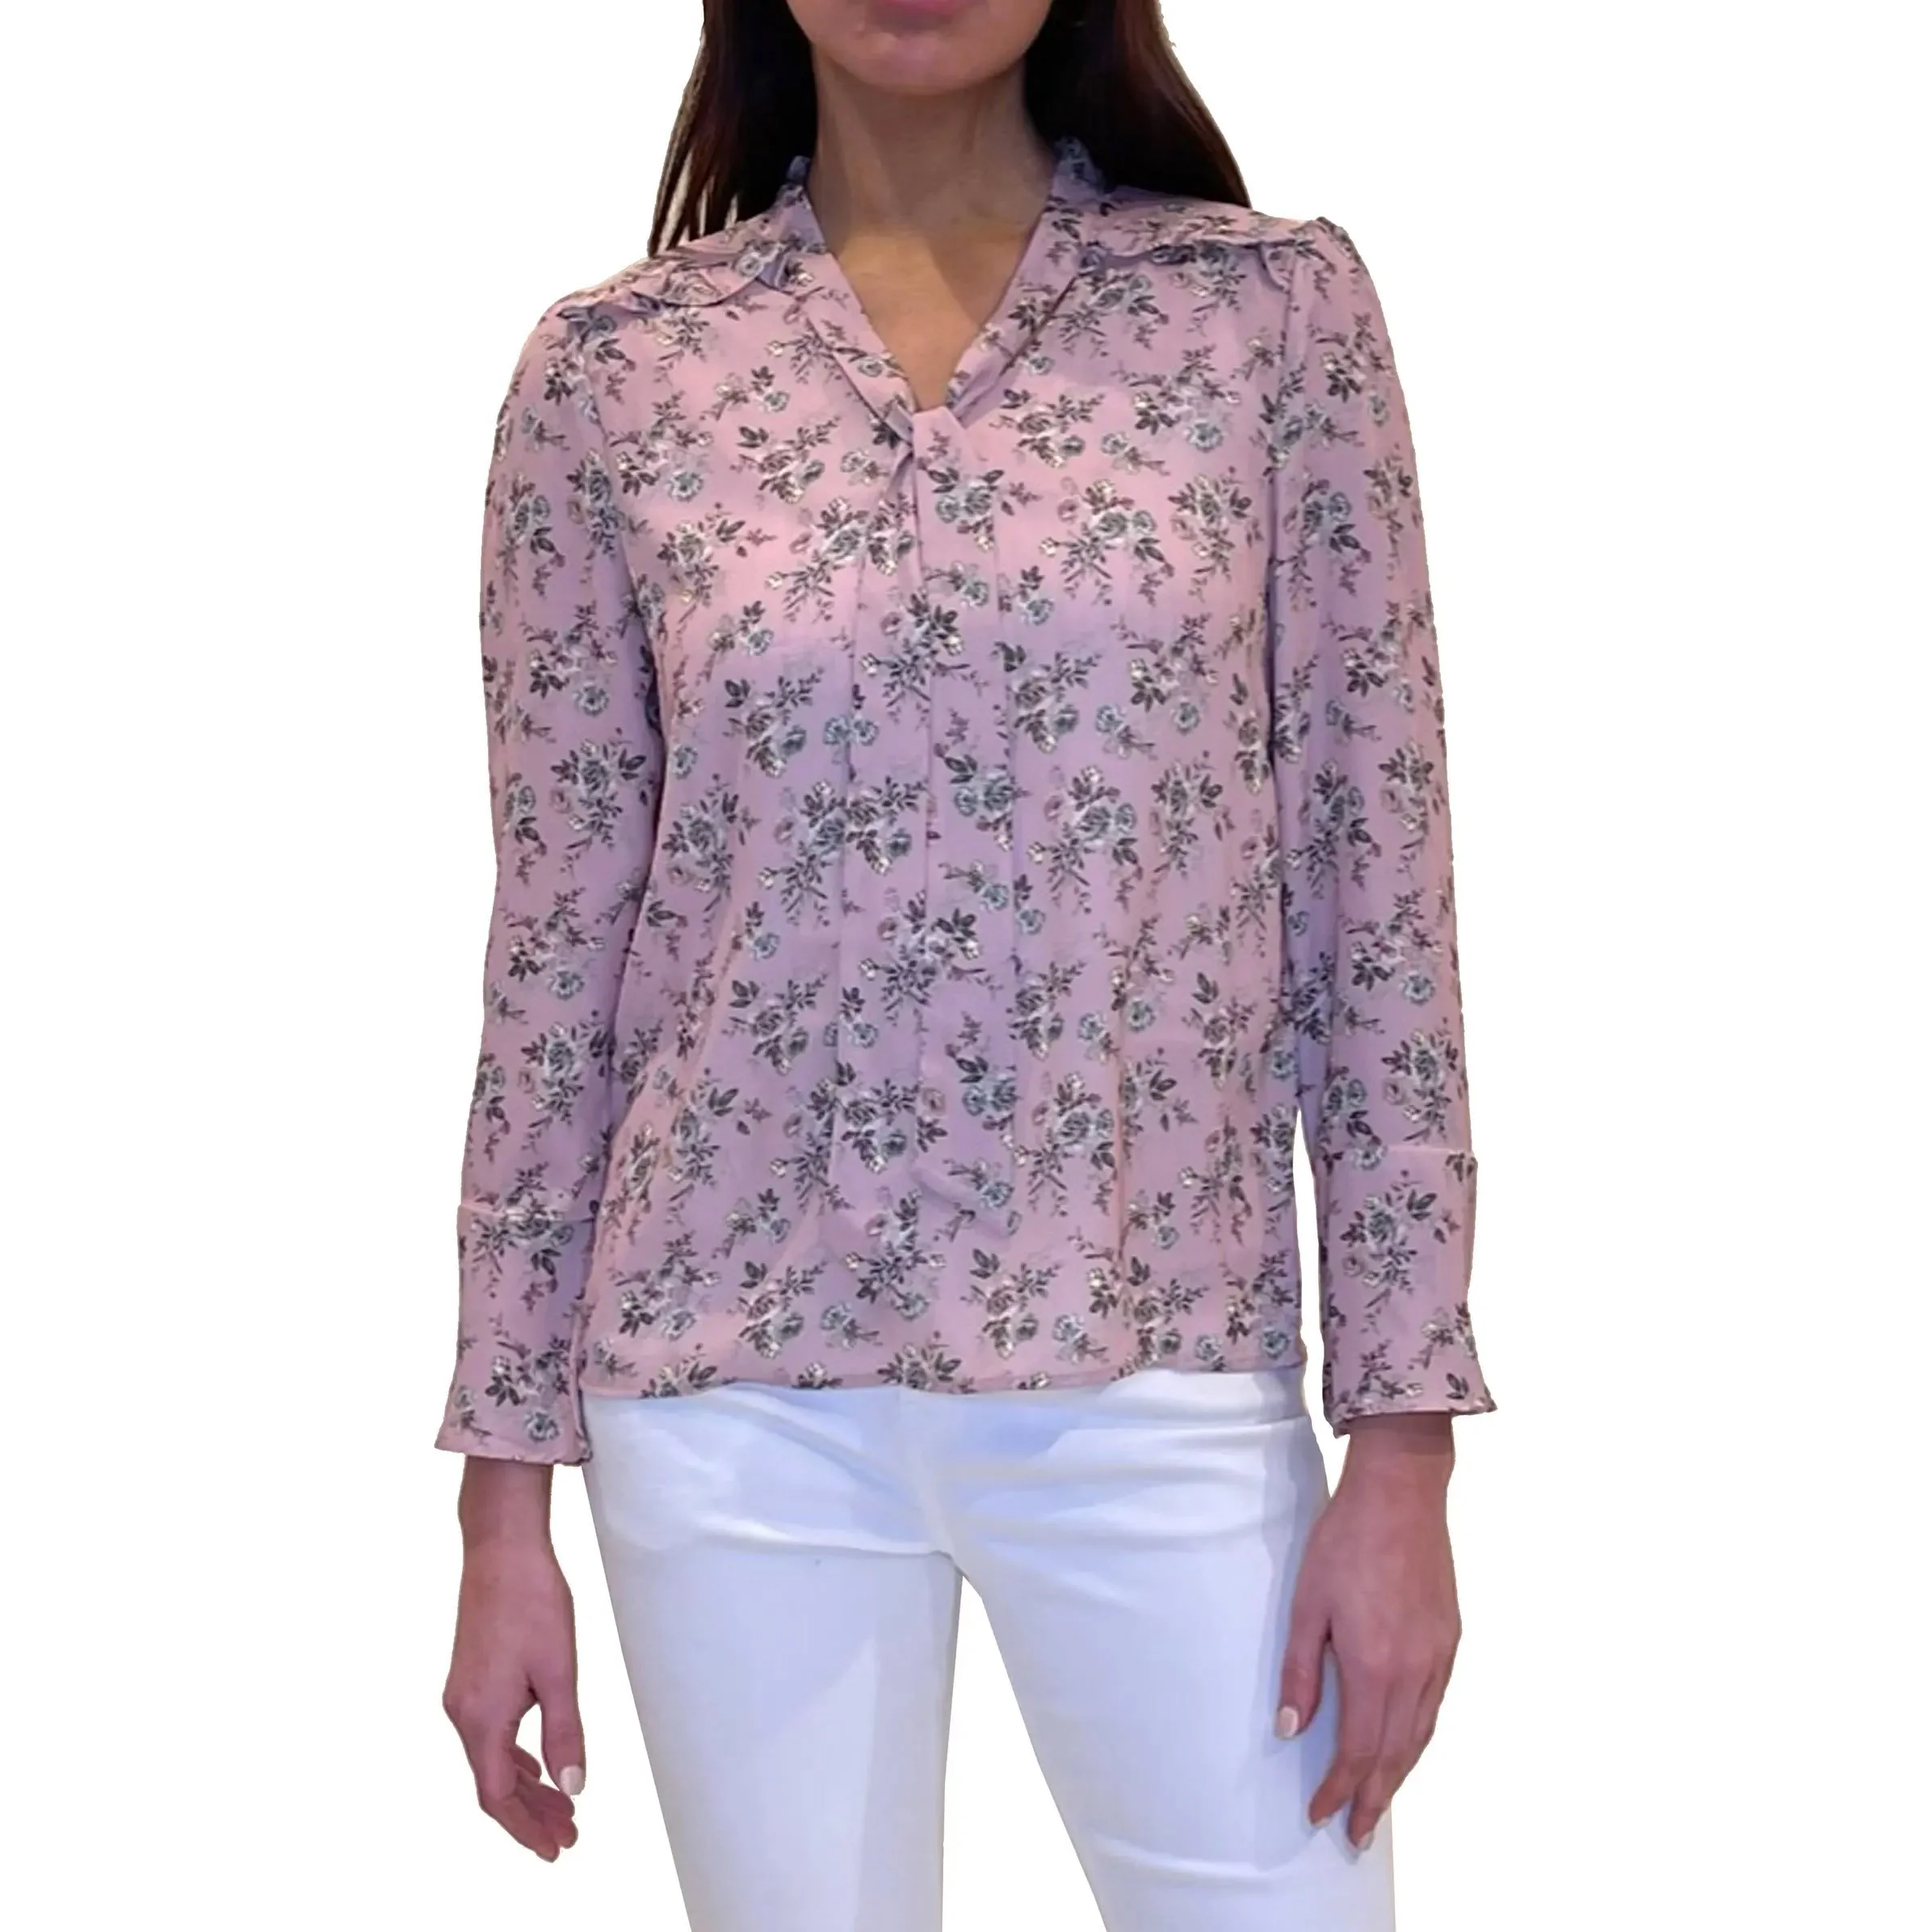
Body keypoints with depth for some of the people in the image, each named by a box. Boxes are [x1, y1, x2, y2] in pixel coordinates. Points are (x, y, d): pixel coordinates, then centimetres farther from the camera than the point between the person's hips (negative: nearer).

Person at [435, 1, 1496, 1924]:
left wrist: (1406, 1446, -4)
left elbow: (1375, 898, -1)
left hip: (1159, 1375, 0)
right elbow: (555, 946, 3)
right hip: (739, 1387, 1)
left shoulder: (1276, 306, -1)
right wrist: (506, 1498, 3)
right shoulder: (611, 369, 0)